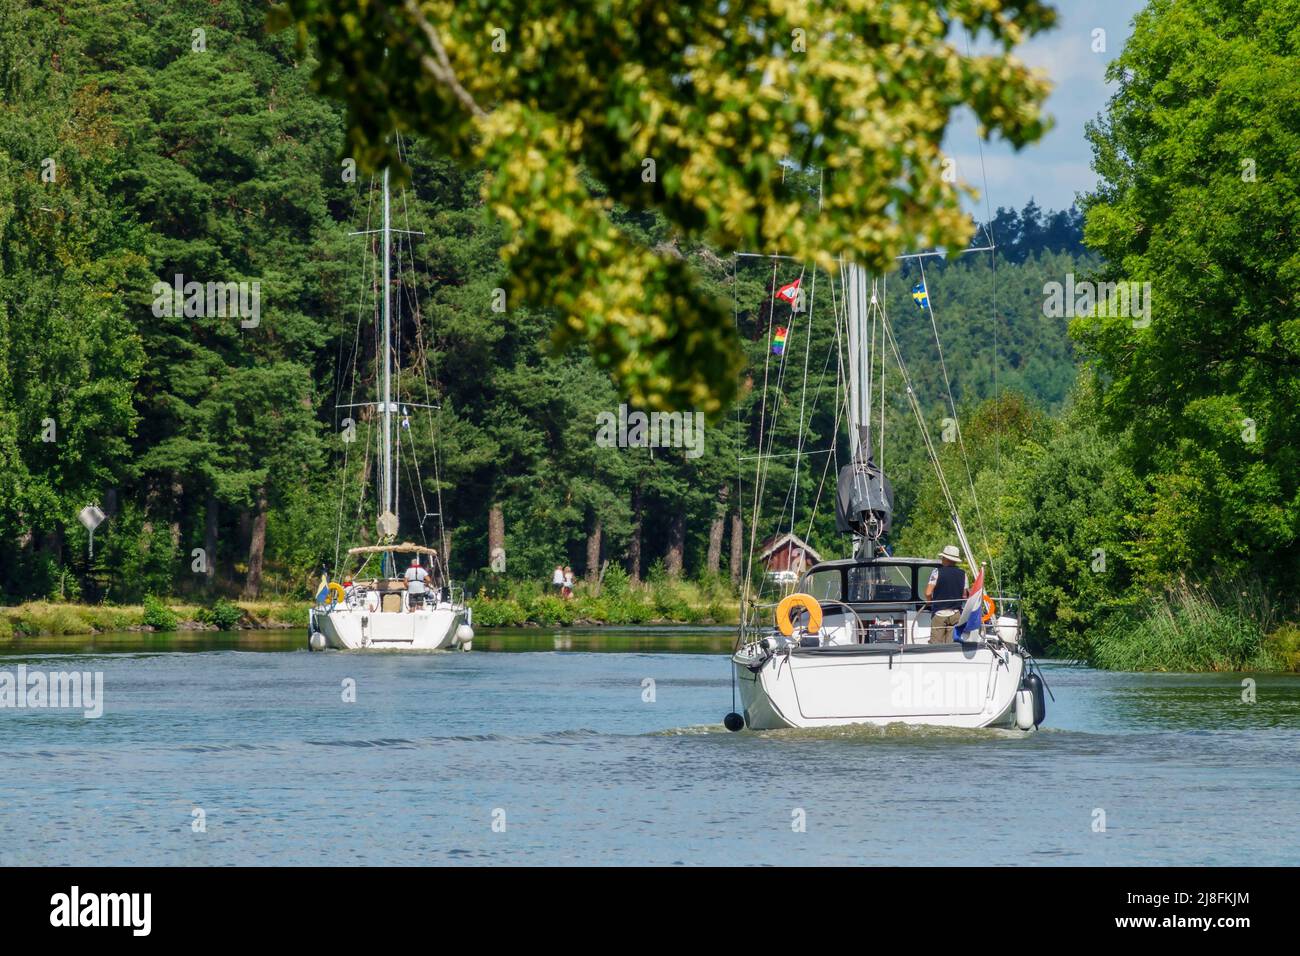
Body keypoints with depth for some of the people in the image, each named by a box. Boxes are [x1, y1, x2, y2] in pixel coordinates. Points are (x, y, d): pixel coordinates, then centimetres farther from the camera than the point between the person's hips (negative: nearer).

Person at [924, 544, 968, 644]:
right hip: (956, 613, 4)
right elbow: (964, 596, 10)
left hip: (939, 613, -4)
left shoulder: (937, 572, -7)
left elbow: (928, 593, -10)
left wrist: (929, 602, 10)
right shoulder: (962, 574, 5)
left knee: (936, 644, -4)